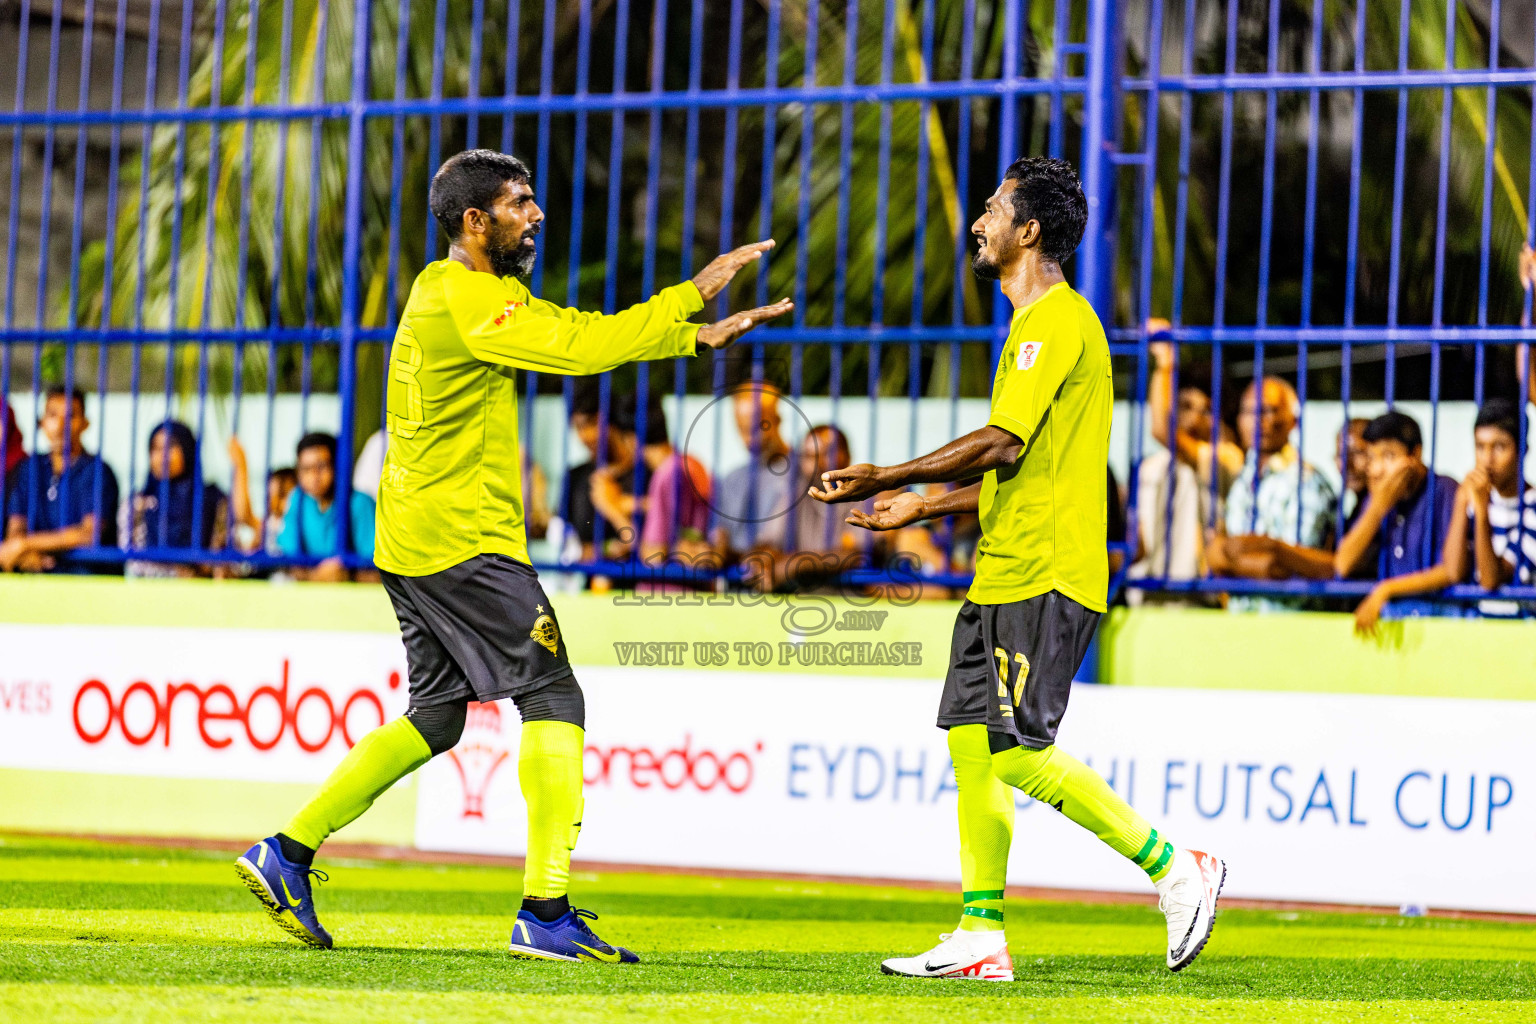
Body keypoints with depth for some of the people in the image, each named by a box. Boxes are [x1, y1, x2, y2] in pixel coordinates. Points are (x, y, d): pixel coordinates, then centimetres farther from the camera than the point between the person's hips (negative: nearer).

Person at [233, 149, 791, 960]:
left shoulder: (454, 290, 18)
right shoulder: (466, 299, -15)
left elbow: (571, 332, 20)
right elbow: (584, 349, -23)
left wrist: (699, 336, 14)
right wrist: (694, 292, -16)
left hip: (410, 543, 10)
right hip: (464, 543, -10)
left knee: (434, 718, 16)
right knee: (553, 700, -7)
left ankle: (287, 853, 13)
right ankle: (545, 913, -11)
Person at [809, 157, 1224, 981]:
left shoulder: (1057, 320, -12)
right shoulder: (1034, 325, 21)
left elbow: (1003, 445, -21)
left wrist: (888, 477, -18)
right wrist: (925, 506, 25)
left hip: (1046, 579, -10)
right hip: (1002, 575, 10)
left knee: (1018, 750, -15)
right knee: (970, 740, 6)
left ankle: (1176, 869, -8)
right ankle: (980, 938, 7)